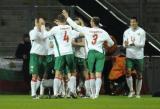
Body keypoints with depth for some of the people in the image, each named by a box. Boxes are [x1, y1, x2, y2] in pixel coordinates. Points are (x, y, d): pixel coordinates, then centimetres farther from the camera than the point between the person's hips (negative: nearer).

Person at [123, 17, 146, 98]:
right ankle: (131, 91, 1)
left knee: (139, 75, 3)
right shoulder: (126, 32, 6)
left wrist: (134, 44, -27)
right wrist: (125, 44, -17)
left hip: (139, 56, -1)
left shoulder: (141, 32, -3)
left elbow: (142, 44, -10)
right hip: (129, 56, 1)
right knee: (128, 72, -13)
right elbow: (124, 44, 7)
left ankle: (138, 93, 13)